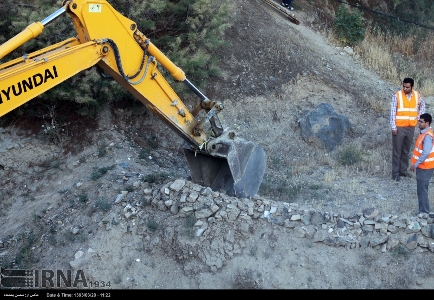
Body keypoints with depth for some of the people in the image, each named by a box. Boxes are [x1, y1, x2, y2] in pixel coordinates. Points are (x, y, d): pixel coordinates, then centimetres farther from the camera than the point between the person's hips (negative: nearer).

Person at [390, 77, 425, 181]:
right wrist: (393, 127, -14)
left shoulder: (417, 95, -1)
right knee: (397, 151, 1)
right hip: (399, 127, -4)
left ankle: (403, 170, 27)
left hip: (411, 127, 4)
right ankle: (395, 173, 7)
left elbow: (422, 105, 20)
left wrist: (419, 116, 7)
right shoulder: (397, 95, -12)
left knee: (406, 150, 14)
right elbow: (392, 112, -11)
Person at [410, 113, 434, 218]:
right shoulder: (424, 133, 9)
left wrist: (415, 164, -22)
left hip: (425, 167, -10)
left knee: (422, 189, -5)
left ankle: (424, 211, 1)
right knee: (422, 188, 15)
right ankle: (423, 210, 23)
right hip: (422, 166, 10)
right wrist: (417, 164, 20)